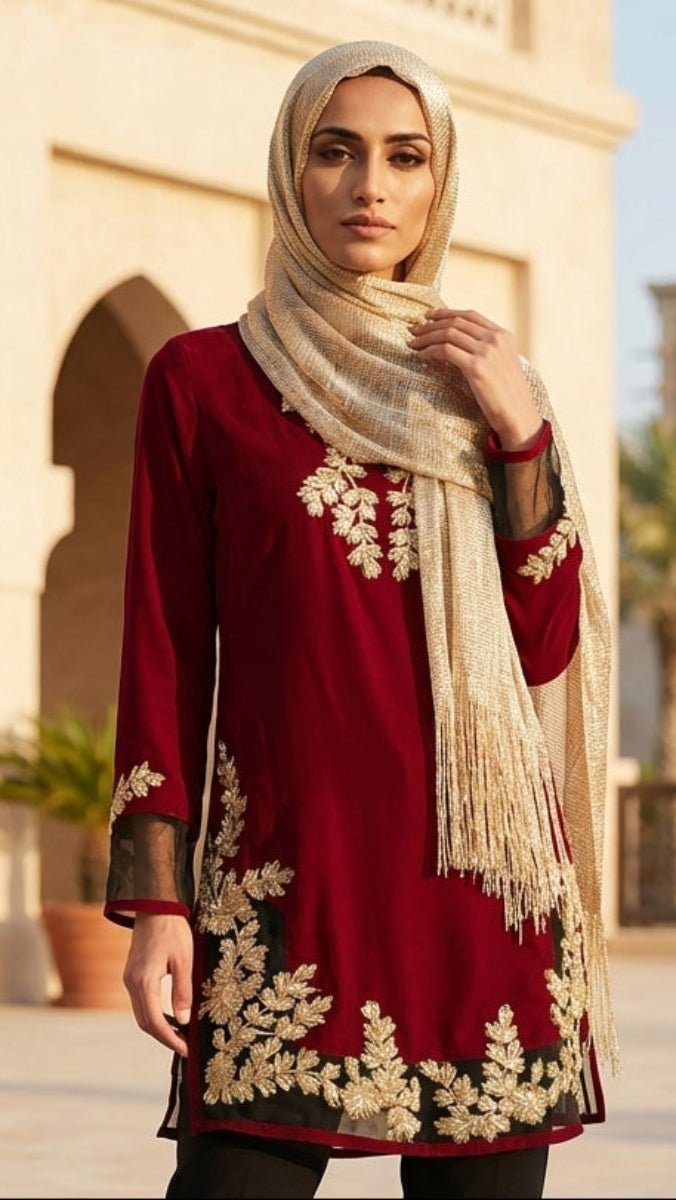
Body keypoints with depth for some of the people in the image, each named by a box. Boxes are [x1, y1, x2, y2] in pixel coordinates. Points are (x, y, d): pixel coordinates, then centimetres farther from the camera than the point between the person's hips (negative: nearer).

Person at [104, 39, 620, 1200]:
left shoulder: (485, 385, 15)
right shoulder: (201, 381, 7)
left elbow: (545, 651, 8)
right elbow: (165, 655, 4)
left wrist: (522, 437, -3)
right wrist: (156, 903, -4)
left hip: (478, 870, 3)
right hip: (290, 866, -3)